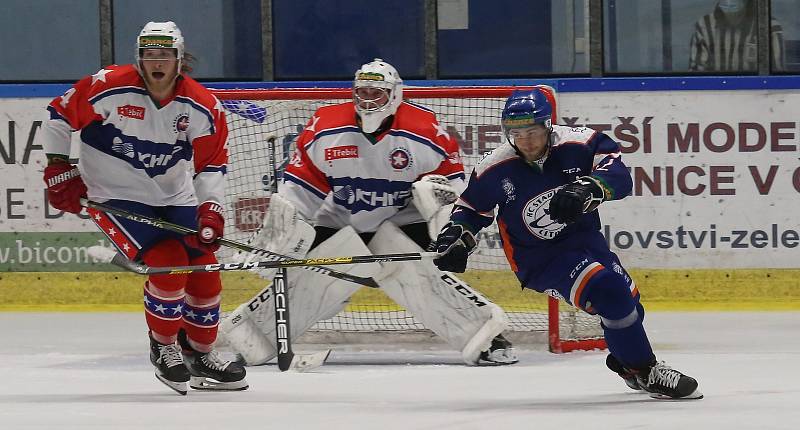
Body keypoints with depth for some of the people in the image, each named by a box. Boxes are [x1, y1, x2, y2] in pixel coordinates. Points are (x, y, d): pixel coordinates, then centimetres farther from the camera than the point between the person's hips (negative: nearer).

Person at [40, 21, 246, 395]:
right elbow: (59, 115, -7)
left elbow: (212, 163, -1)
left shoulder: (202, 107, -8)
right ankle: (163, 348, 1)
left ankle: (200, 354, 23)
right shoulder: (107, 88, -18)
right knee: (168, 263, -21)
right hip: (114, 197, -5)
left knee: (204, 271, 2)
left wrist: (210, 210, -13)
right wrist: (59, 169, -6)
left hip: (175, 199, 5)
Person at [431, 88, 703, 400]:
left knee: (628, 302, 14)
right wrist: (457, 239, -11)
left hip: (585, 237, 4)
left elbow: (618, 175, -26)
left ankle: (625, 362, 49)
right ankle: (644, 372, -9)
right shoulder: (495, 169, -13)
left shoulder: (578, 145, -17)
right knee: (608, 293, -25)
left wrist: (589, 189, -44)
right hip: (539, 257, -4)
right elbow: (472, 206, 4)